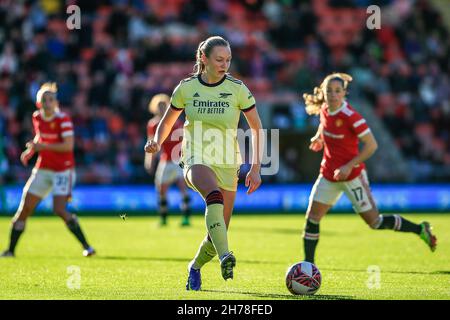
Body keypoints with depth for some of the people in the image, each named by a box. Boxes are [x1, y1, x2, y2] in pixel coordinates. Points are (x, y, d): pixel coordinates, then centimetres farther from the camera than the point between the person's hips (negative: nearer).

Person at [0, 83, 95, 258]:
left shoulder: (63, 120, -15)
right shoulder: (37, 117, 3)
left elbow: (68, 145, -24)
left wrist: (42, 146, -24)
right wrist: (31, 150, 5)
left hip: (63, 170, -6)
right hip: (43, 169, 6)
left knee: (60, 210, -19)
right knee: (24, 208, 2)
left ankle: (86, 246, -9)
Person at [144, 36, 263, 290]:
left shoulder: (237, 89, -4)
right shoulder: (186, 88, -1)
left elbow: (257, 128, 4)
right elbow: (167, 122, 14)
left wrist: (256, 168, -2)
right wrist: (157, 142, -7)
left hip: (227, 164, 2)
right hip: (196, 160, -2)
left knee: (217, 236, 1)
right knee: (214, 196, -38)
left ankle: (195, 267, 33)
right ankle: (225, 256, -51)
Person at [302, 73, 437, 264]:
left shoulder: (350, 116, -22)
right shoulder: (324, 109, -1)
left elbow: (371, 145, -20)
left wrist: (349, 166, -23)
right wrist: (319, 137, 18)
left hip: (351, 175, -7)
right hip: (328, 175, 7)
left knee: (374, 222, -1)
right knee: (311, 218, 1)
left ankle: (420, 230, 17)